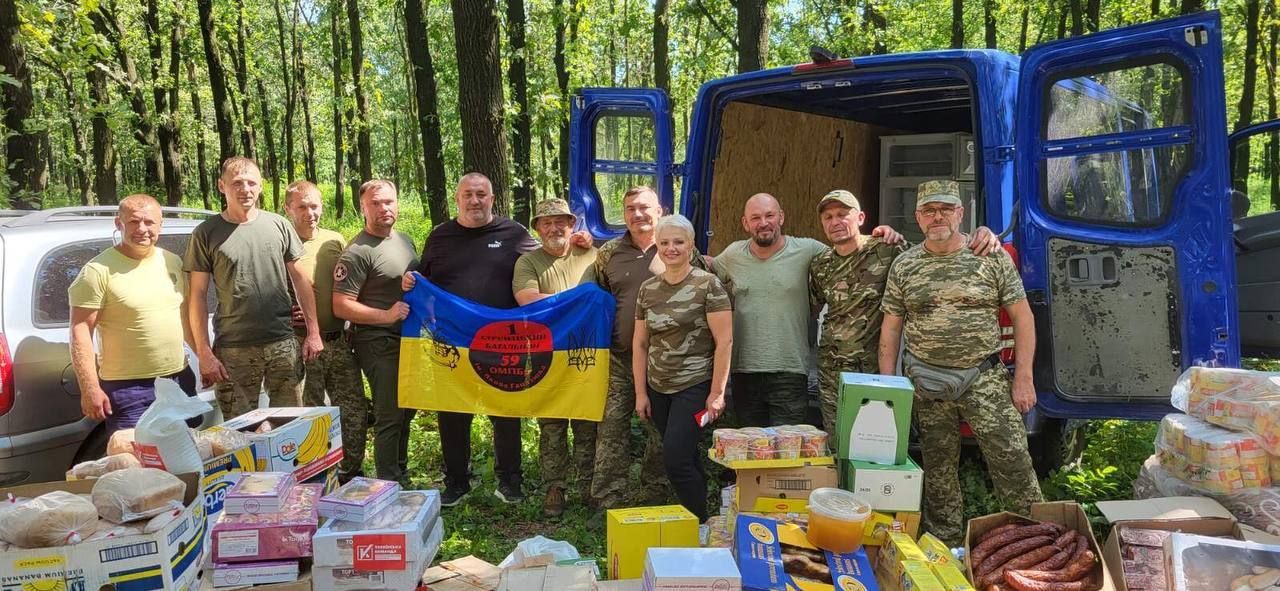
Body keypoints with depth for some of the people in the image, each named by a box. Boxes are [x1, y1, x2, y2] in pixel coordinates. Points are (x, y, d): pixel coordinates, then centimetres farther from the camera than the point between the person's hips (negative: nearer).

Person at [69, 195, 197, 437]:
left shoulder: (173, 262, 7)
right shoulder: (98, 271, -11)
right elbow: (81, 331, -13)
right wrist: (90, 388, -19)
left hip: (180, 380, 6)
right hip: (128, 389, -6)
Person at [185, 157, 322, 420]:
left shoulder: (279, 225, 6)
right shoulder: (207, 234, 0)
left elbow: (300, 279, 10)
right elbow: (198, 296, 0)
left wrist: (313, 331, 4)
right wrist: (204, 353, -5)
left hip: (283, 345, 2)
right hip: (234, 350, -2)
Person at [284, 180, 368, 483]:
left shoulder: (336, 241, 9)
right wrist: (286, 314, -21)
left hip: (339, 342, 5)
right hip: (302, 345, -5)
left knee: (355, 411, 9)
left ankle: (351, 472, 25)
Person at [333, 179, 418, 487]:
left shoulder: (405, 240, 11)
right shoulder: (357, 252, -15)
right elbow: (341, 306, -18)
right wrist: (386, 315, -24)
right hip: (379, 343, -8)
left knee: (406, 410, 18)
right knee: (389, 416, -4)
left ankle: (401, 475, 34)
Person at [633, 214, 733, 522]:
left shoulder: (708, 285, -9)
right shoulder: (647, 289, 6)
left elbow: (724, 341, -11)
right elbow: (640, 343, 11)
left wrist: (717, 392, -12)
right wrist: (641, 392, 8)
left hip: (694, 387, -5)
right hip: (658, 389, 5)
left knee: (675, 459, -9)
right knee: (686, 460, 13)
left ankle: (700, 525, 8)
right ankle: (692, 516, 27)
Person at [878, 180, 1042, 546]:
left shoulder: (992, 257, 0)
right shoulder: (904, 265, 5)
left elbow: (1022, 317, 1)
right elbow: (891, 327, 8)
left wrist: (1024, 378, -5)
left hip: (985, 378, -2)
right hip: (926, 383, 2)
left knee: (1013, 461, -7)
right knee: (938, 470, 10)